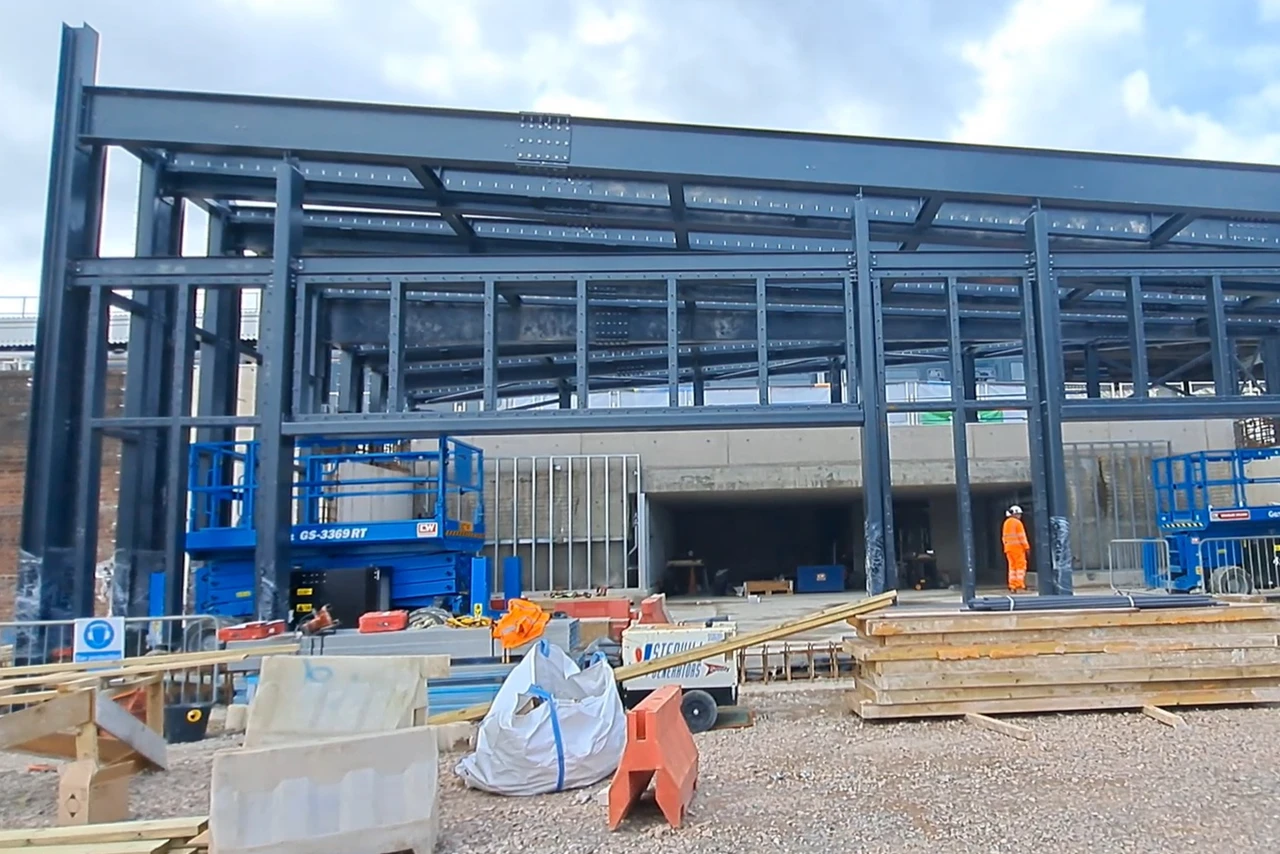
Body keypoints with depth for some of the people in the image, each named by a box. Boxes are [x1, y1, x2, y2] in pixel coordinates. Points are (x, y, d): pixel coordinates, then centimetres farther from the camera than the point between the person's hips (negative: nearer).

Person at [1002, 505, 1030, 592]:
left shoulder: (1006, 523, 13)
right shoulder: (1017, 523, -10)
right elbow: (1022, 536, -13)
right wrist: (1026, 547, -8)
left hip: (1009, 548, 7)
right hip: (1018, 547, -7)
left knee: (1012, 567, 11)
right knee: (1021, 566, -3)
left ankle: (1012, 587, 9)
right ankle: (1020, 587, -7)